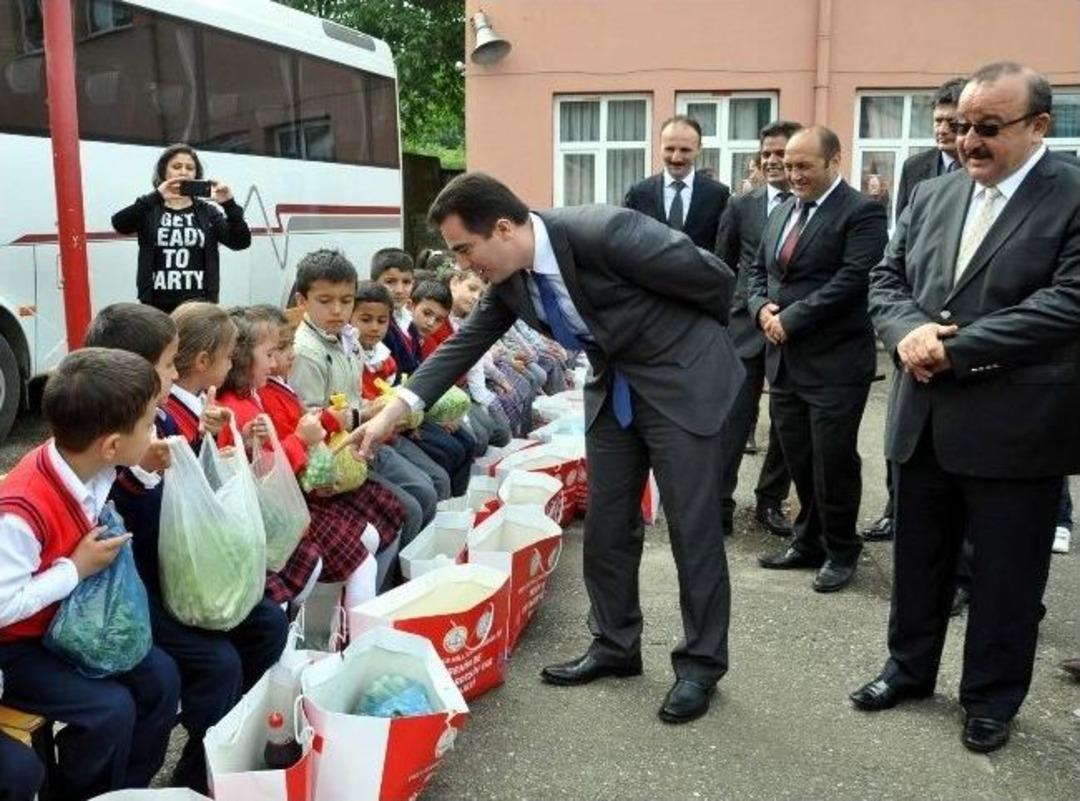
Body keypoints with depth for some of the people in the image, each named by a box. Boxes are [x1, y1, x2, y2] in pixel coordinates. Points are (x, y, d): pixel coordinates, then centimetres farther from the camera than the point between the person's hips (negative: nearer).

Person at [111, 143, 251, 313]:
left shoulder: (207, 213, 10)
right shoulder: (149, 210, 7)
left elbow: (241, 242, -1)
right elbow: (119, 224, -12)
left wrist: (229, 204, -16)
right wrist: (155, 197, -23)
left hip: (200, 306, 1)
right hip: (158, 306, -1)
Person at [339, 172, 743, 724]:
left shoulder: (603, 233, -30)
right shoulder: (509, 277, -7)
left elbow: (712, 276, -19)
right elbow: (465, 343, 1)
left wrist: (702, 336, 2)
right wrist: (393, 413, -6)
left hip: (681, 374, -7)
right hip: (613, 385, 7)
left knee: (692, 527, -1)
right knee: (606, 525, 11)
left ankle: (701, 662, 14)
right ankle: (615, 645, 27)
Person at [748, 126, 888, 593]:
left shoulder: (862, 212, -8)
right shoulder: (781, 213, 16)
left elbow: (852, 279, -19)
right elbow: (756, 271, 18)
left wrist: (790, 318, -17)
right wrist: (762, 309, -3)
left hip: (835, 362, -7)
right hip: (784, 359, 7)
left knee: (833, 461, 1)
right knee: (798, 460, 13)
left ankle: (841, 552, 19)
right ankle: (809, 543, 28)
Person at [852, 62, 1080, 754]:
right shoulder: (932, 196, 9)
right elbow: (886, 280, 9)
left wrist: (953, 348, -20)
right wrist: (908, 332, -14)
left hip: (1015, 427, -5)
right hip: (925, 419, 5)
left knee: (1006, 574, 10)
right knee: (919, 556, 18)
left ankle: (992, 698, 28)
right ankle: (910, 667, 37)